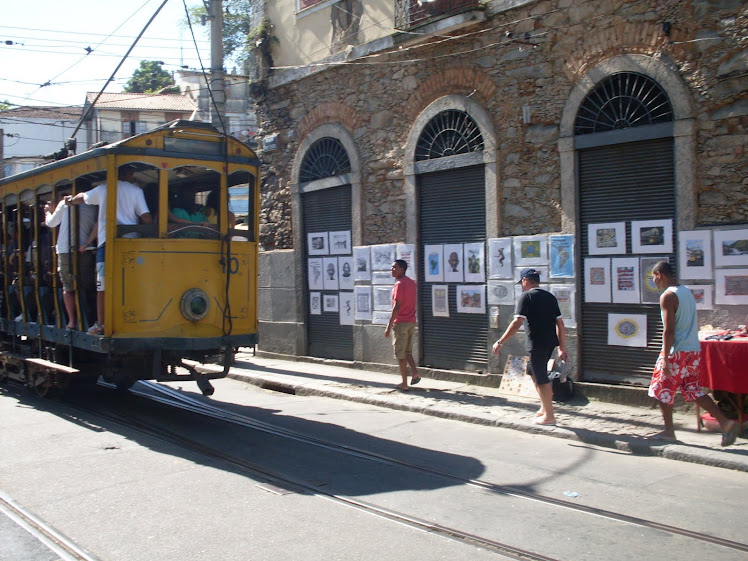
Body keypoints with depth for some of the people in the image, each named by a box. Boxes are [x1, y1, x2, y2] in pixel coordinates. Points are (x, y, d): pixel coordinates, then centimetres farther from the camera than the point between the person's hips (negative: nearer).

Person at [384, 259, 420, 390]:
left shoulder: (399, 284, -15)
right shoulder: (412, 283, 11)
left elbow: (396, 307, -20)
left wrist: (389, 326, -18)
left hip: (400, 323, -8)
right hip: (412, 322, 8)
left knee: (400, 354, 0)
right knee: (407, 351, 19)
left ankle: (404, 383, 2)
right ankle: (415, 373, 2)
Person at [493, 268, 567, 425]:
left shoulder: (527, 297, -8)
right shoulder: (550, 297, 13)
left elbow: (517, 323, -17)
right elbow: (560, 324, 12)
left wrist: (500, 342, -14)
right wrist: (562, 349, 17)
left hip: (537, 343, -8)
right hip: (551, 342, 8)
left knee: (541, 378, 2)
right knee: (534, 372, 24)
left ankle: (549, 416, 9)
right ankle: (544, 408, 29)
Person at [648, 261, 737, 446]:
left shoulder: (668, 296, -14)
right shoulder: (687, 292, 14)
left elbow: (668, 330, -19)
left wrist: (665, 358, -18)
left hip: (677, 352, -8)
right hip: (694, 350, 8)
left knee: (662, 390, 6)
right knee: (694, 390, 12)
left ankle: (669, 431, 13)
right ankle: (725, 422, 2)